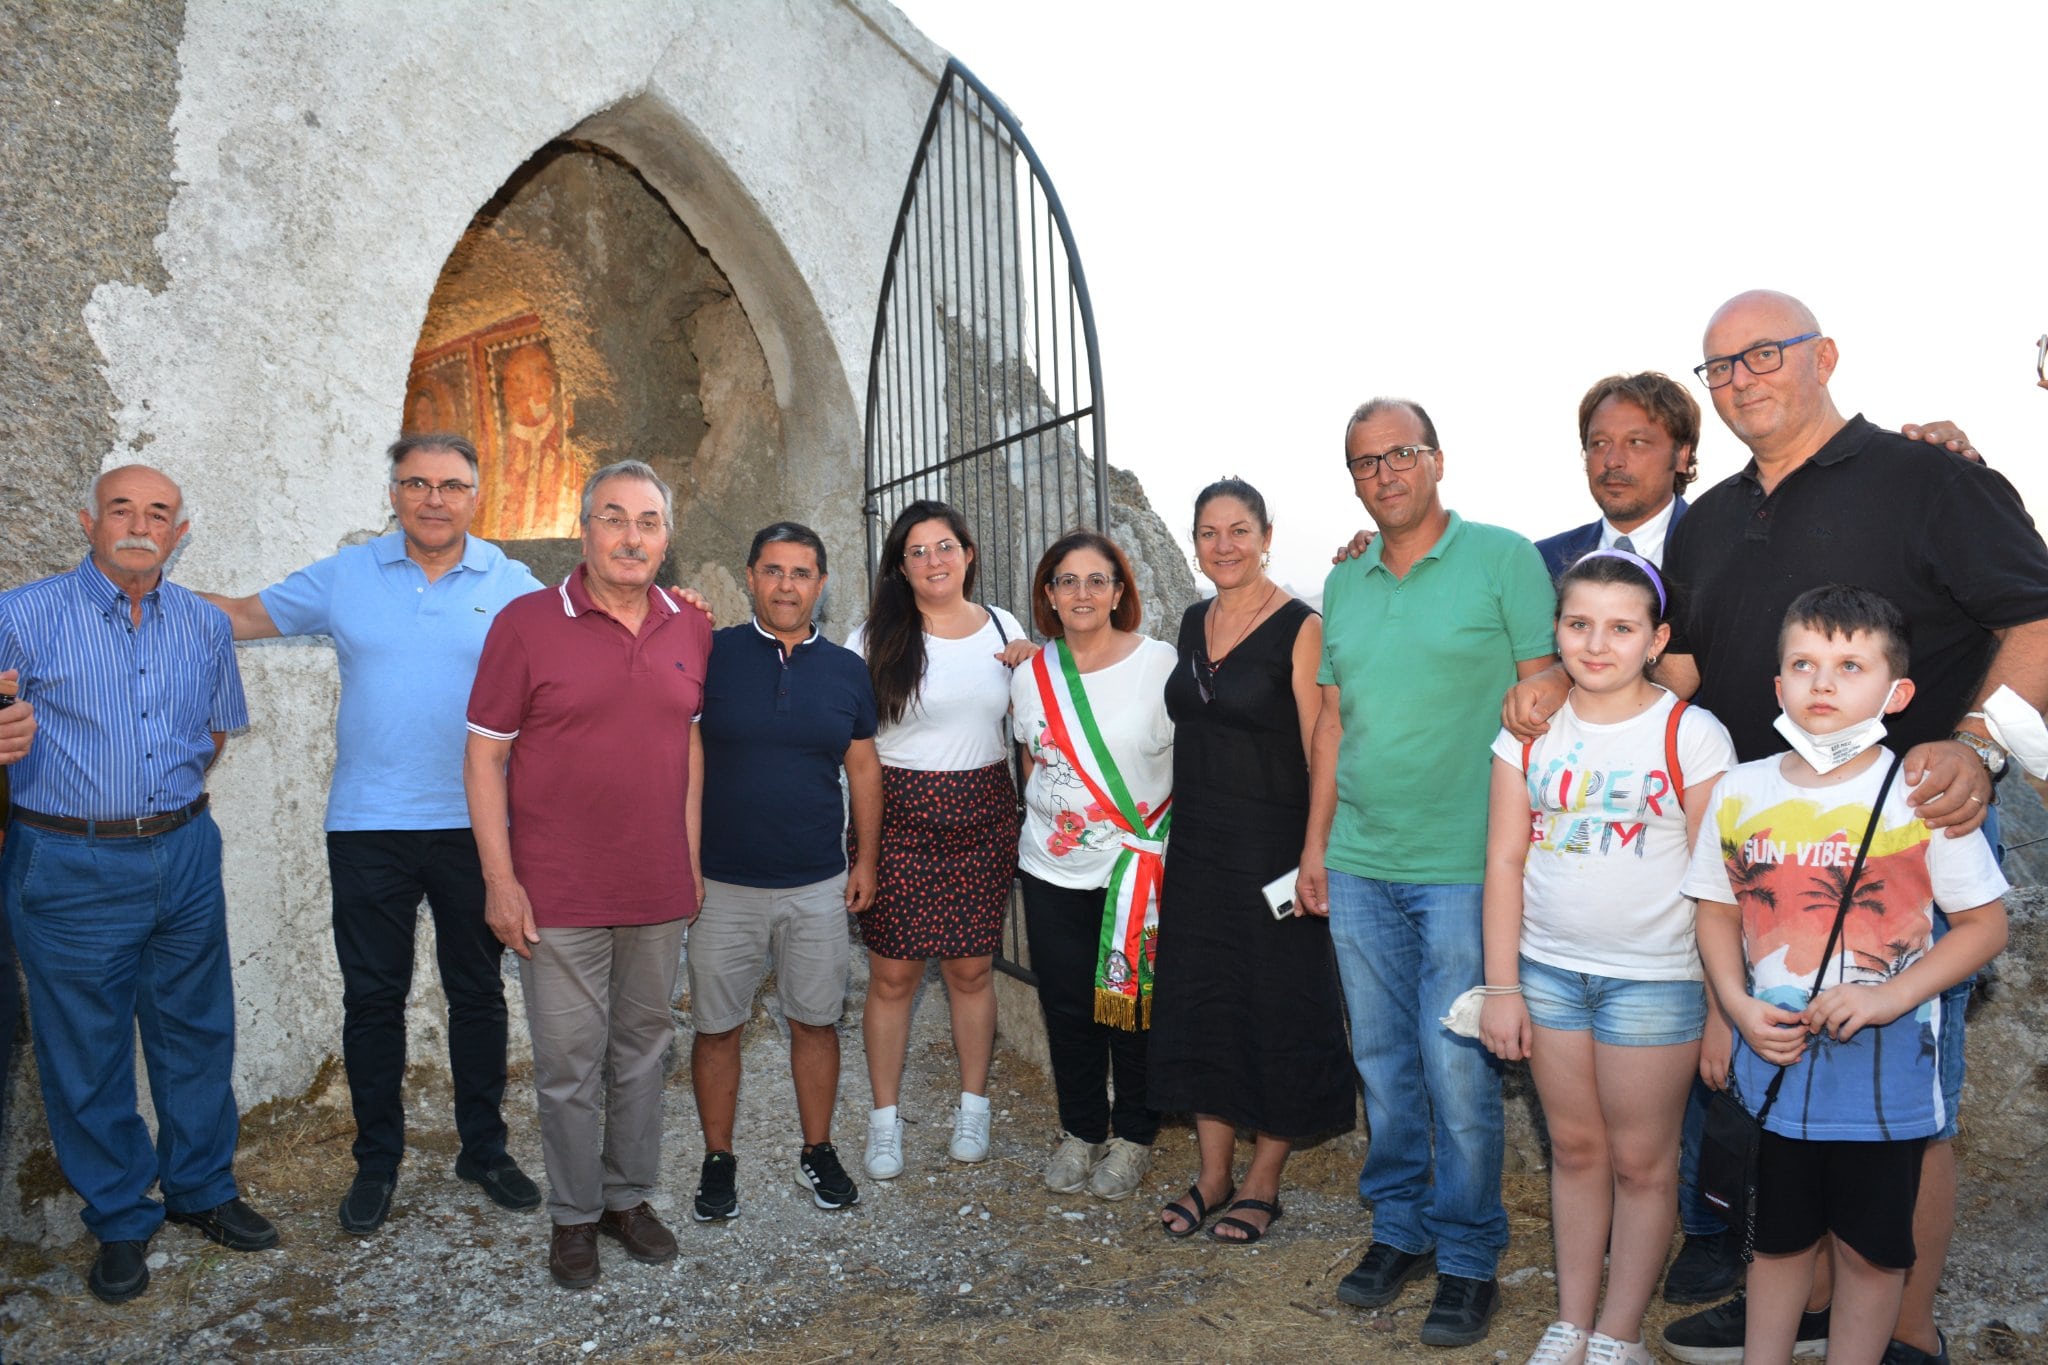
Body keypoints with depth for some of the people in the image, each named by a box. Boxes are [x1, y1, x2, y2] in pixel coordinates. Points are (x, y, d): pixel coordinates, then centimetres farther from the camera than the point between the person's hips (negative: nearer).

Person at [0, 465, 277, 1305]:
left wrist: (165, 804, 9)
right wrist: (83, 811, -12)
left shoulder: (204, 626, 5)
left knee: (196, 1032, 13)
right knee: (88, 1051, 7)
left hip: (184, 855, 4)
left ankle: (201, 1189, 31)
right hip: (71, 870, -3)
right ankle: (120, 1222, 24)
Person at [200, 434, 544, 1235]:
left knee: (478, 991, 11)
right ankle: (377, 1160, 26)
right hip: (369, 827, 1)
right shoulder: (345, 577, 4)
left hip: (474, 828, 0)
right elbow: (246, 617, 10)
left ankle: (484, 1149, 27)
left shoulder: (512, 586, 0)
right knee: (372, 996, 9)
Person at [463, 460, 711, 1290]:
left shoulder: (691, 632, 4)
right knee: (570, 1062, 6)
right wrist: (500, 880, -10)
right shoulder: (527, 622, -7)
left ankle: (630, 1196, 32)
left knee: (643, 1051, 15)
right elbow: (484, 755, -6)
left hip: (660, 893, 4)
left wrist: (693, 860, 10)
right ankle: (574, 1215, 25)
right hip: (559, 897, -3)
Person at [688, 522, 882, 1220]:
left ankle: (818, 1151, 29)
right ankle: (718, 1160, 26)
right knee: (717, 1027, 8)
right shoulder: (710, 654, -4)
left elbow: (863, 768, 11)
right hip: (723, 883, -1)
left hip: (819, 886, 2)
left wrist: (865, 858, 10)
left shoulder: (846, 670, 4)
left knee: (816, 1022, 11)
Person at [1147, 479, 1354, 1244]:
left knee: (1277, 1009, 5)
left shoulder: (1299, 628, -10)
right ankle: (1212, 1174, 26)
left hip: (1270, 847, -6)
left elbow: (1321, 750, -14)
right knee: (1202, 1002, 12)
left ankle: (1263, 1182, 22)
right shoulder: (1194, 623, 10)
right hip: (1196, 845, 6)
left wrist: (1317, 855, -19)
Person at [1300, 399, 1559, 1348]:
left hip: (1463, 867, -5)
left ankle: (1469, 1258, 19)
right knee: (1383, 1061, 14)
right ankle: (1399, 1228, 30)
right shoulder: (1343, 585, 11)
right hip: (1359, 868, 5)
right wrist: (1316, 842, 11)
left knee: (1456, 1071, 1)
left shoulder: (1504, 560, -5)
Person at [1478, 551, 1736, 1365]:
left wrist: (1721, 1007, -7)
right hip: (1548, 969, 3)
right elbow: (1504, 860, 2)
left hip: (1655, 978, -3)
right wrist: (1502, 987, -1)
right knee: (1574, 1147, 14)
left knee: (1641, 1160, 8)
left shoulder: (1692, 735, -8)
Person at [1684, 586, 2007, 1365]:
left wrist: (1892, 996, -19)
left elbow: (1985, 923, -7)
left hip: (1884, 1064, -2)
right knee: (1778, 1236, 18)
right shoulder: (1739, 793, -2)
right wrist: (1739, 1005, -7)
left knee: (1871, 1246, 14)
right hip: (1772, 1057, 3)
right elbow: (1716, 909, 7)